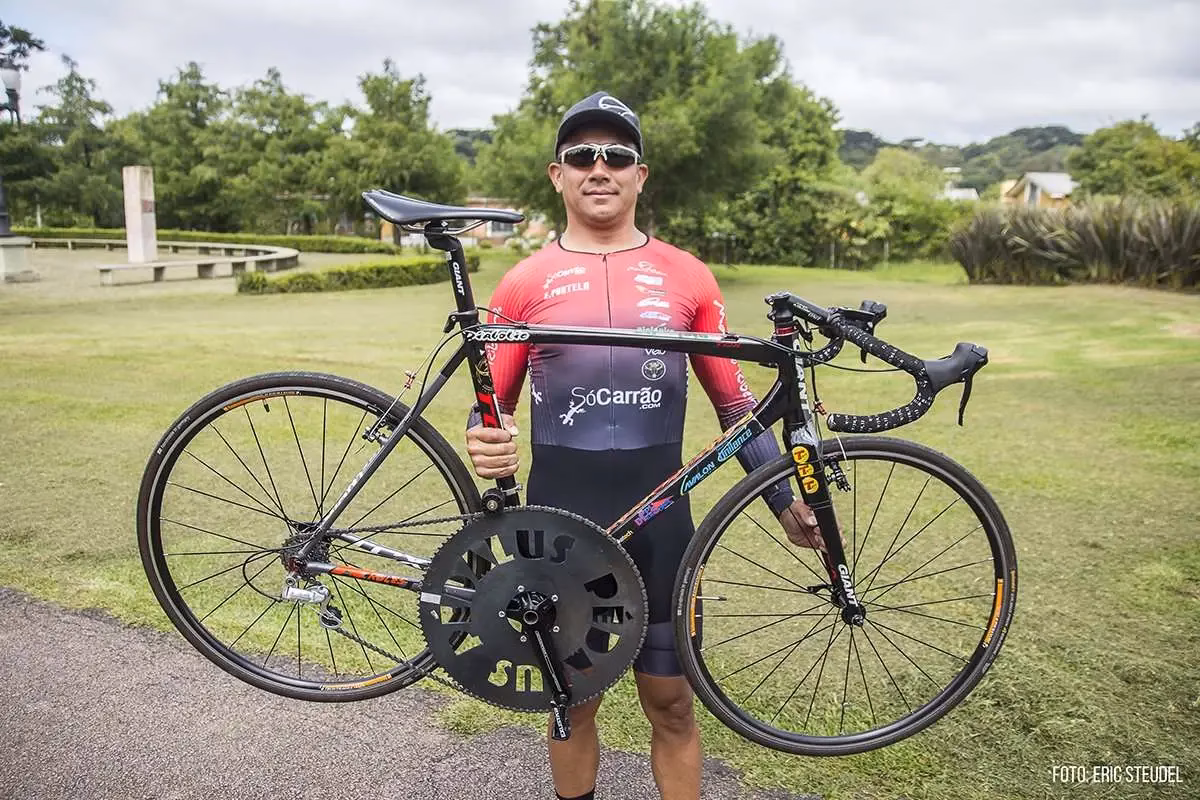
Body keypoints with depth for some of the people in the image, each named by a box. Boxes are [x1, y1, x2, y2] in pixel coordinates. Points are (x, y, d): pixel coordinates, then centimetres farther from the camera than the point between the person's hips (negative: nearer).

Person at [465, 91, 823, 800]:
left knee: (671, 705, 12)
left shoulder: (687, 277, 2)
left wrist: (786, 502, 3)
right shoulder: (526, 283, 0)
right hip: (561, 514, 0)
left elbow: (734, 402, 6)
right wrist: (484, 446, -18)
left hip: (660, 513, 1)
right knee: (573, 701, 16)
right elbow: (493, 406, 4)